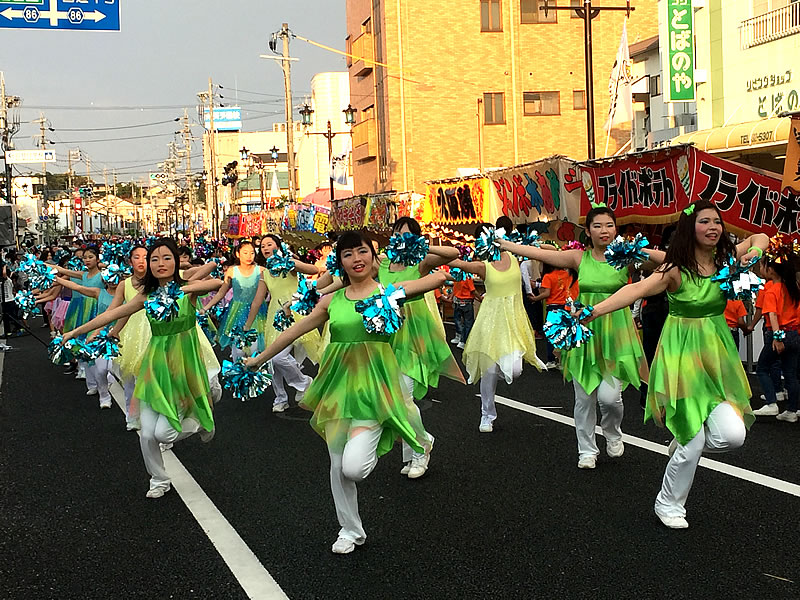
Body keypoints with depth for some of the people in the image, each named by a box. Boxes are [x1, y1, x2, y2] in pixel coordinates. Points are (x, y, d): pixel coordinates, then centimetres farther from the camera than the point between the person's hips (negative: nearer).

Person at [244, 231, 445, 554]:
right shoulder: (331, 301, 6)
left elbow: (441, 276, -12)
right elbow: (294, 331, 15)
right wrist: (258, 359, 20)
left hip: (373, 383, -4)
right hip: (338, 382, 4)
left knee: (352, 467, -19)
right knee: (337, 465, 10)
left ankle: (371, 454, 19)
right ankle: (350, 530, 31)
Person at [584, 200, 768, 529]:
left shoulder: (725, 258, 2)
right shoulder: (676, 269, -15)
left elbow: (761, 237, 20)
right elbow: (637, 289, -30)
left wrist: (753, 252, -4)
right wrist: (593, 311, -44)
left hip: (717, 354, 5)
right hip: (682, 353, -5)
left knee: (732, 435, -11)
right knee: (693, 443, -4)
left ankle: (684, 442, 23)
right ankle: (668, 504, 21)